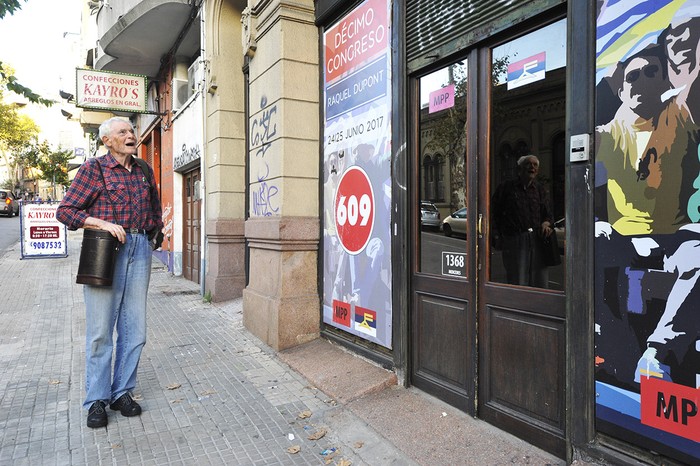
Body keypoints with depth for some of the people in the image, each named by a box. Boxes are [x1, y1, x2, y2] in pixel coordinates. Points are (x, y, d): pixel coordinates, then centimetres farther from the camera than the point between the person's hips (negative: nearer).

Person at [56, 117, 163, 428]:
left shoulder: (144, 172, 13)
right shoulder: (94, 169, -2)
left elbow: (155, 207, 28)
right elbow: (65, 210, -5)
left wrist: (155, 230, 17)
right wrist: (103, 223, -16)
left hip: (139, 250, 5)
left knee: (134, 329, 7)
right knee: (100, 330, 1)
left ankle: (122, 392, 20)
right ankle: (97, 400, 14)